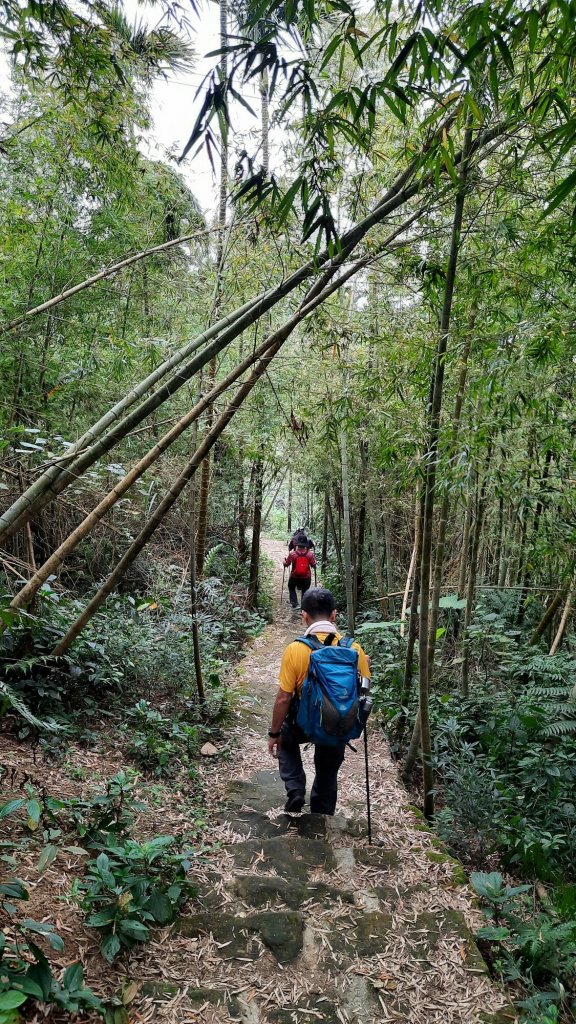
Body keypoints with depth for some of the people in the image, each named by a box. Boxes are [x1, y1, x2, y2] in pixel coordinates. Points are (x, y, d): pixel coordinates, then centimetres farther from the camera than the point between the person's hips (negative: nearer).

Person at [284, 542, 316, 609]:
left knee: (291, 588, 22)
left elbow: (286, 564, -8)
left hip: (294, 577, 0)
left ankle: (295, 604, 11)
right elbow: (314, 565, -8)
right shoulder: (310, 554, -15)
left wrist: (284, 560, 14)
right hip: (306, 577, 1)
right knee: (305, 591, 19)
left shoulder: (292, 554, -17)